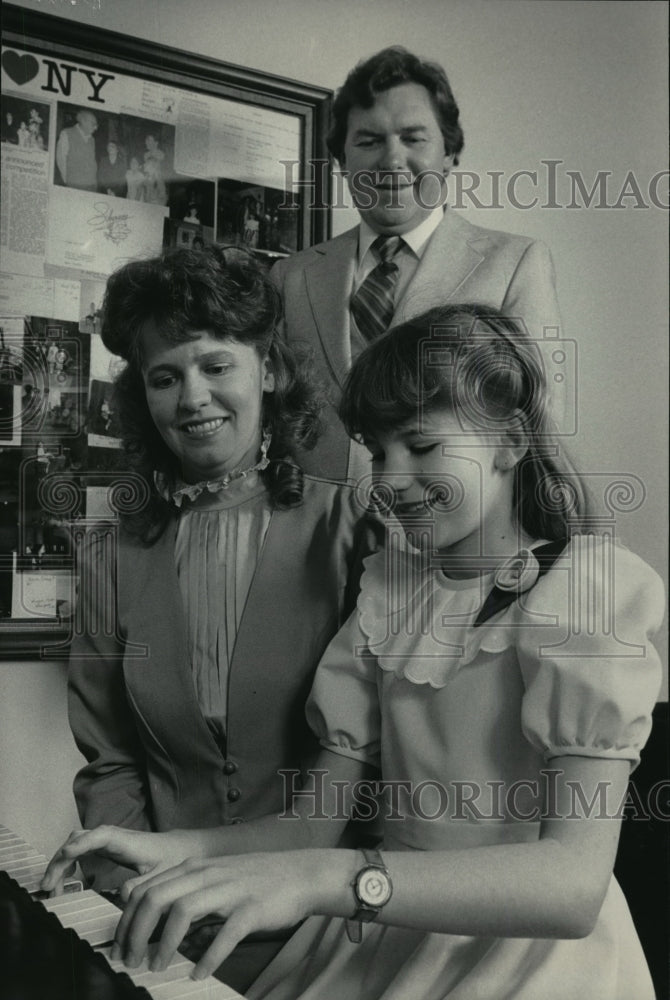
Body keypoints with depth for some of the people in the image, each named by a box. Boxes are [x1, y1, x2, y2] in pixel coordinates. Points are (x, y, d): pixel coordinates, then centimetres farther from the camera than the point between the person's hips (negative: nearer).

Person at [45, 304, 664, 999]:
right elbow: (321, 817, 5)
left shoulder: (588, 587, -9)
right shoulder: (385, 585, 9)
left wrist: (321, 879, -33)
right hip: (383, 937, 5)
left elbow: (576, 883, -22)